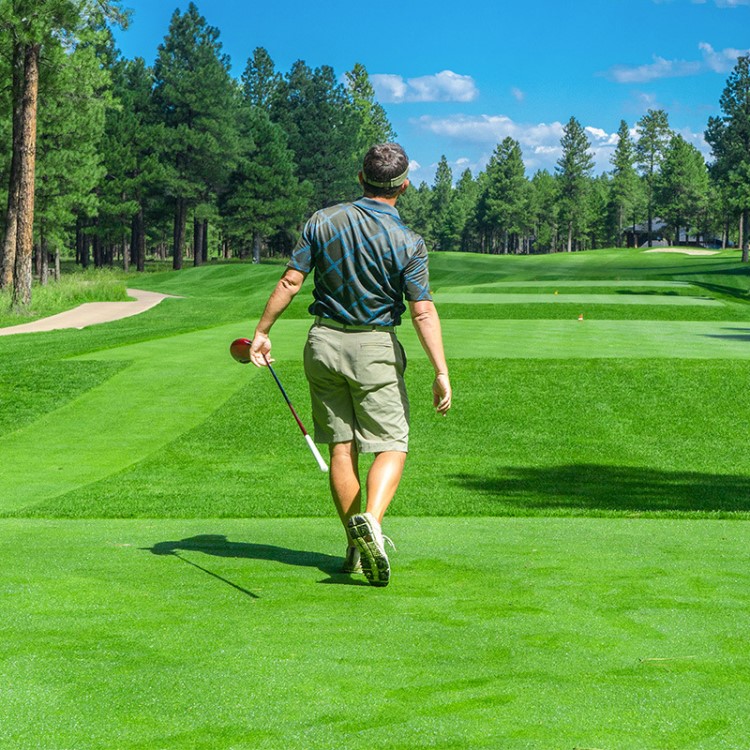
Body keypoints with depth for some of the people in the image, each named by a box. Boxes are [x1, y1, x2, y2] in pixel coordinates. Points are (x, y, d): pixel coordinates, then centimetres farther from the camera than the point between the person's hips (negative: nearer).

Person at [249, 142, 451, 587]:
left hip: (324, 342, 3)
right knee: (392, 447, 1)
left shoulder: (323, 222, -1)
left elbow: (290, 281, -3)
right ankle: (370, 519, -26)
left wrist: (262, 332, 5)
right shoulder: (408, 242, -10)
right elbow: (423, 311, -16)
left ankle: (357, 548, 10)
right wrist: (441, 372, -15)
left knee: (342, 447, 9)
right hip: (375, 348, -3)